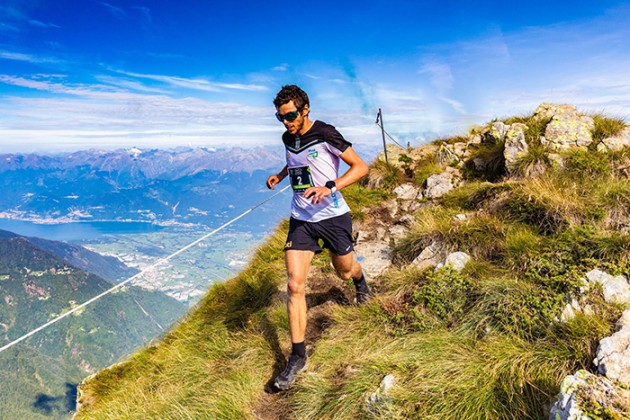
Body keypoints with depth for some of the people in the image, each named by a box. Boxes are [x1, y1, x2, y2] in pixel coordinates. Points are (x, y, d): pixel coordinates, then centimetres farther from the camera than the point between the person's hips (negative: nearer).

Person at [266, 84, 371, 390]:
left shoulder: (325, 135, -14)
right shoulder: (288, 138, 6)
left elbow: (361, 167, -15)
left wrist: (330, 187, -28)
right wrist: (280, 175, 8)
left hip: (333, 217, -4)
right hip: (301, 219, 4)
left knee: (344, 272, 17)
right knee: (294, 286, -7)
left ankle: (360, 282, 58)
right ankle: (297, 356, 3)